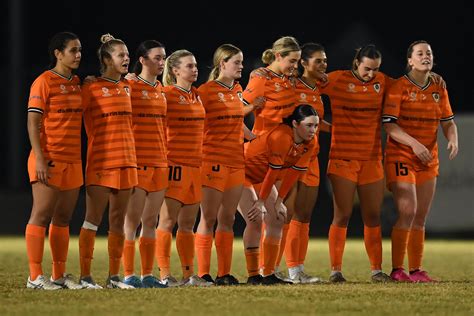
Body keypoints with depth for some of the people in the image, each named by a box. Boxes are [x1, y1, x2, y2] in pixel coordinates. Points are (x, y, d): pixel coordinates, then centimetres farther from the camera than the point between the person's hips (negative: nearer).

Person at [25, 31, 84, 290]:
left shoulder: (77, 83, 14)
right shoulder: (44, 82, -8)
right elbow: (32, 122, -12)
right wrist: (39, 159, -18)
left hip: (73, 161, 8)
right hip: (49, 161, -8)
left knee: (63, 219, 10)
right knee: (41, 216, -6)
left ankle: (59, 275, 15)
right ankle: (35, 277, -6)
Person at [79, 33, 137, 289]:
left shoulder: (127, 87, 14)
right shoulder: (91, 88, -5)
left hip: (126, 160, 6)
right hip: (101, 161, -6)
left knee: (118, 221, 7)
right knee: (93, 220, -6)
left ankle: (114, 276, 11)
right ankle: (85, 276, -4)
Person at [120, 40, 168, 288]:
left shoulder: (162, 90, 15)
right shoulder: (130, 86, -5)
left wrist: (168, 156, 16)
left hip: (160, 162, 7)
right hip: (138, 161, -6)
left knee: (151, 221, 7)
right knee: (133, 219, -5)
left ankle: (148, 275, 9)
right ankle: (129, 275, -4)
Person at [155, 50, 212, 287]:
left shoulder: (197, 96, 15)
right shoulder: (166, 94, -7)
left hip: (196, 164, 7)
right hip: (174, 164, -7)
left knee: (188, 223, 9)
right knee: (168, 221, -6)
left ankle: (189, 275, 12)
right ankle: (164, 275, -6)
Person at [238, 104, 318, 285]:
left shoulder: (310, 143, -11)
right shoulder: (281, 137, -34)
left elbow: (293, 173, -6)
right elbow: (273, 172, -27)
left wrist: (279, 202, -5)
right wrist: (261, 201, -20)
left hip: (262, 177, 8)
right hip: (242, 171, -8)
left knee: (277, 219, 0)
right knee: (255, 220, -17)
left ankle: (269, 275, 3)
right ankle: (253, 275, -12)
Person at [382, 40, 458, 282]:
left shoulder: (439, 89, 9)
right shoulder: (398, 87, -8)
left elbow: (448, 121, 13)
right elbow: (389, 124, -14)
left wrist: (453, 140, -9)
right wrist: (414, 144, -25)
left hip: (428, 160, 6)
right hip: (401, 156, -6)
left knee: (421, 217, 6)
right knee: (407, 212, -16)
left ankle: (416, 269, 11)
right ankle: (397, 270, -11)